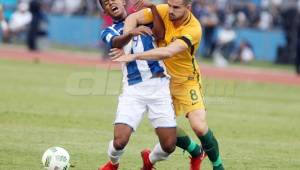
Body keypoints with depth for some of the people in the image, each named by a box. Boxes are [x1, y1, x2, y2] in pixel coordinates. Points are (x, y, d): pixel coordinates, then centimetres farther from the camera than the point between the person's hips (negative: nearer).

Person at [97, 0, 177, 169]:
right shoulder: (109, 32, 10)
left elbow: (160, 34, -6)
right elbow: (116, 43, -15)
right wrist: (131, 33, -36)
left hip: (159, 85, 1)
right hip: (133, 90, -1)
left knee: (169, 145, -5)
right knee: (119, 141, -16)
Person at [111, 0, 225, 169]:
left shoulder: (194, 29, -29)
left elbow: (168, 52, -40)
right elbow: (133, 18, -14)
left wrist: (134, 56, -45)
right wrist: (124, 43, -32)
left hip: (186, 80, -5)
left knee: (199, 126, -18)